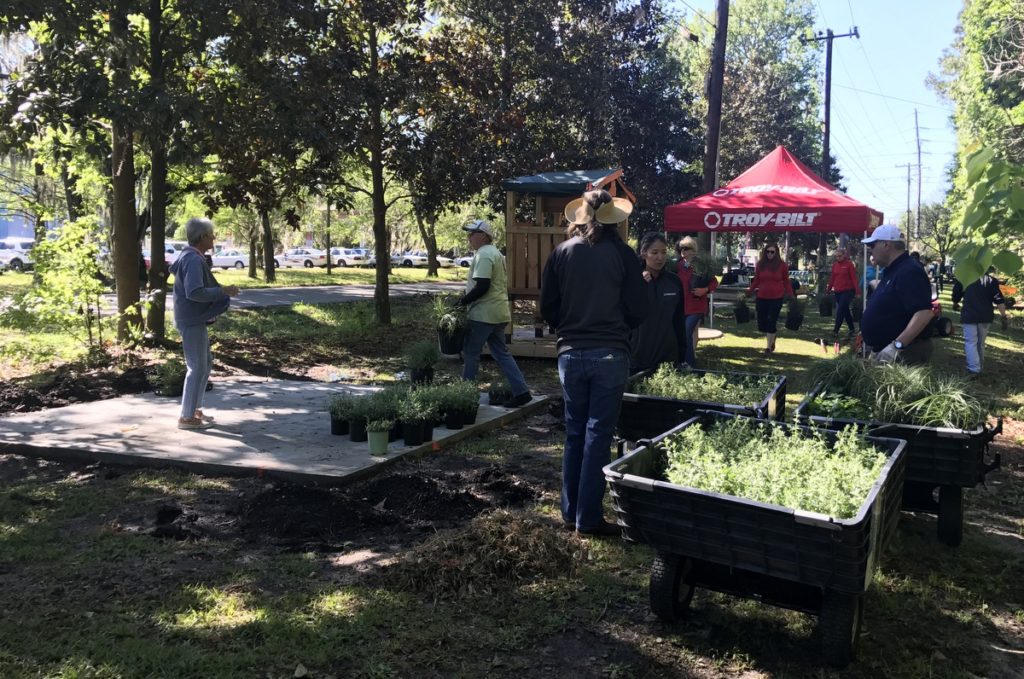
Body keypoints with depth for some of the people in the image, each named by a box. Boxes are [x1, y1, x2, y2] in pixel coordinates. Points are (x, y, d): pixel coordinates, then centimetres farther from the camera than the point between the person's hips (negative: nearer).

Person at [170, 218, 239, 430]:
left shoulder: (188, 257, 12)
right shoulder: (193, 260, -20)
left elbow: (174, 268, 29)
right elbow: (195, 292, -30)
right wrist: (222, 291, -21)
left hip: (197, 319, 11)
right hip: (192, 320, -11)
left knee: (205, 363, 18)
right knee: (197, 368, -5)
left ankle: (195, 409, 27)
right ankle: (187, 417, 2)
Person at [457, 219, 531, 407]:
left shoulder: (484, 254, -14)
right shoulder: (495, 253, 19)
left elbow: (482, 286, -22)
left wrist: (462, 301, -11)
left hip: (483, 314, -10)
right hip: (499, 313, 10)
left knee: (470, 354, 0)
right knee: (501, 353, 11)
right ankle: (521, 391, 8)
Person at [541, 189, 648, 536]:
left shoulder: (562, 252, 0)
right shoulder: (622, 254, -6)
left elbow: (547, 308, 3)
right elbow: (638, 311, -3)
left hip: (570, 354, 3)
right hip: (610, 354, -2)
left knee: (574, 433, 14)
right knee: (598, 435, 4)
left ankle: (570, 511, 22)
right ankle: (589, 518, 9)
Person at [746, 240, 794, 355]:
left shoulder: (782, 265, -1)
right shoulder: (760, 264, 5)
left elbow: (786, 282, 3)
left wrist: (791, 296, -2)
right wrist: (749, 291, 3)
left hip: (776, 298, -3)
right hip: (762, 298, 3)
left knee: (772, 322, -4)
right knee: (762, 322, 5)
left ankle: (768, 347, 6)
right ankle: (771, 341, 30)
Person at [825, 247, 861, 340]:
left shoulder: (849, 264, -7)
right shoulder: (835, 265, 8)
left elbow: (854, 278, -10)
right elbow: (832, 278, 13)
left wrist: (857, 291, -14)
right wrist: (828, 289, 8)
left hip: (847, 291, -6)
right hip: (838, 292, 6)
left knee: (840, 311, -10)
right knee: (845, 311, 13)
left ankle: (835, 331, -9)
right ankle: (852, 330, 23)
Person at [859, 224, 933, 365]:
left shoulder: (909, 272, -18)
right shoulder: (893, 271, 15)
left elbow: (924, 313, -28)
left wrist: (897, 345, -33)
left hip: (903, 354, -10)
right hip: (884, 351, 10)